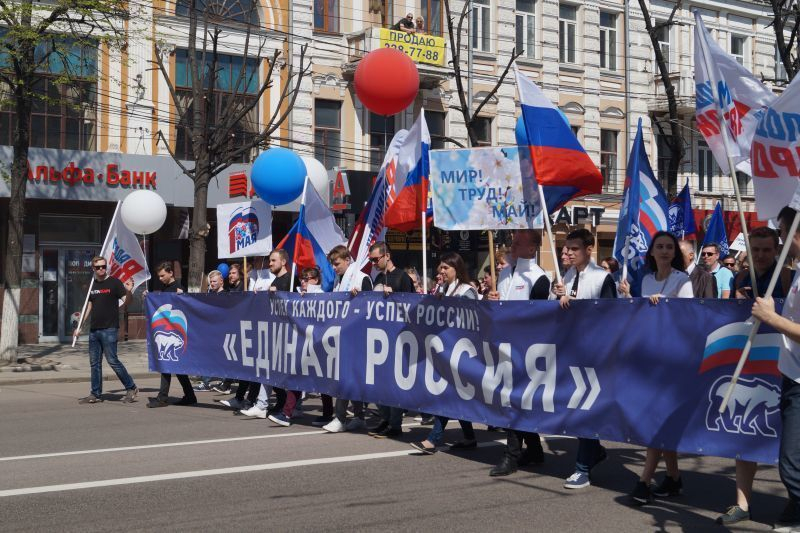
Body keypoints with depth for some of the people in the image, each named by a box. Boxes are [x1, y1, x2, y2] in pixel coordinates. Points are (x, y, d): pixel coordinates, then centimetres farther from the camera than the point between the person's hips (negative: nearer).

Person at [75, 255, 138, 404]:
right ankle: (96, 394, 15)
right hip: (94, 330, 7)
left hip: (109, 329, -7)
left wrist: (128, 291, -31)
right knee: (94, 363, 8)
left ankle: (131, 388, 1)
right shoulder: (92, 285, 14)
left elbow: (127, 301, -9)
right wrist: (80, 327, 21)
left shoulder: (114, 283, -4)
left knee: (112, 361, -9)